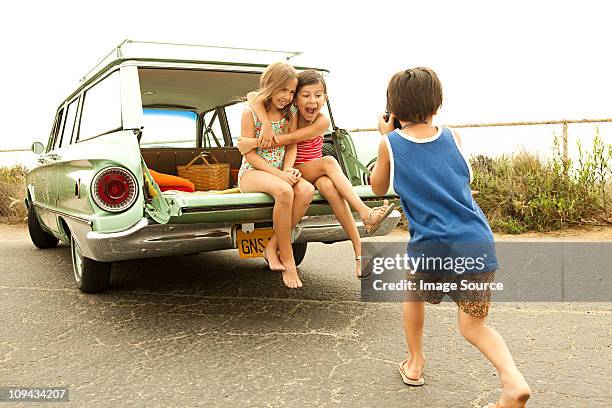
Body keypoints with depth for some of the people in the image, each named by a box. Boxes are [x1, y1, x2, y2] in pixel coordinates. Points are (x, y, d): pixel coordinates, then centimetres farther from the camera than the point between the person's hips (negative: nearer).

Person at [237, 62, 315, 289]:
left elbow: (292, 146, 8)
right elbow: (249, 153, -11)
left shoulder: (290, 114, 9)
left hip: (280, 173, 5)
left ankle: (273, 246, -19)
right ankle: (286, 257, -24)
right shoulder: (251, 112, -6)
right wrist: (279, 174, -21)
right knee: (284, 191, -38)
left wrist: (288, 170, -14)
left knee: (307, 190, -29)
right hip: (251, 173, -5)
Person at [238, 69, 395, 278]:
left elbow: (290, 139, -20)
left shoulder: (322, 122, -7)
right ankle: (366, 214, -41)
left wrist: (256, 142, -26)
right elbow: (254, 96, -19)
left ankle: (359, 249, -40)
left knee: (329, 186, -37)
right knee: (329, 162, -32)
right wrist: (266, 125, -34)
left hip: (313, 174, 2)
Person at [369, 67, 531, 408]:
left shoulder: (391, 143, 1)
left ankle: (415, 364, 39)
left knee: (414, 296, 31)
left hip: (431, 246, -2)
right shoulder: (453, 136, 9)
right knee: (474, 325, 16)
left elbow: (378, 187, 17)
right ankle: (513, 380, -7)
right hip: (477, 242, 2)